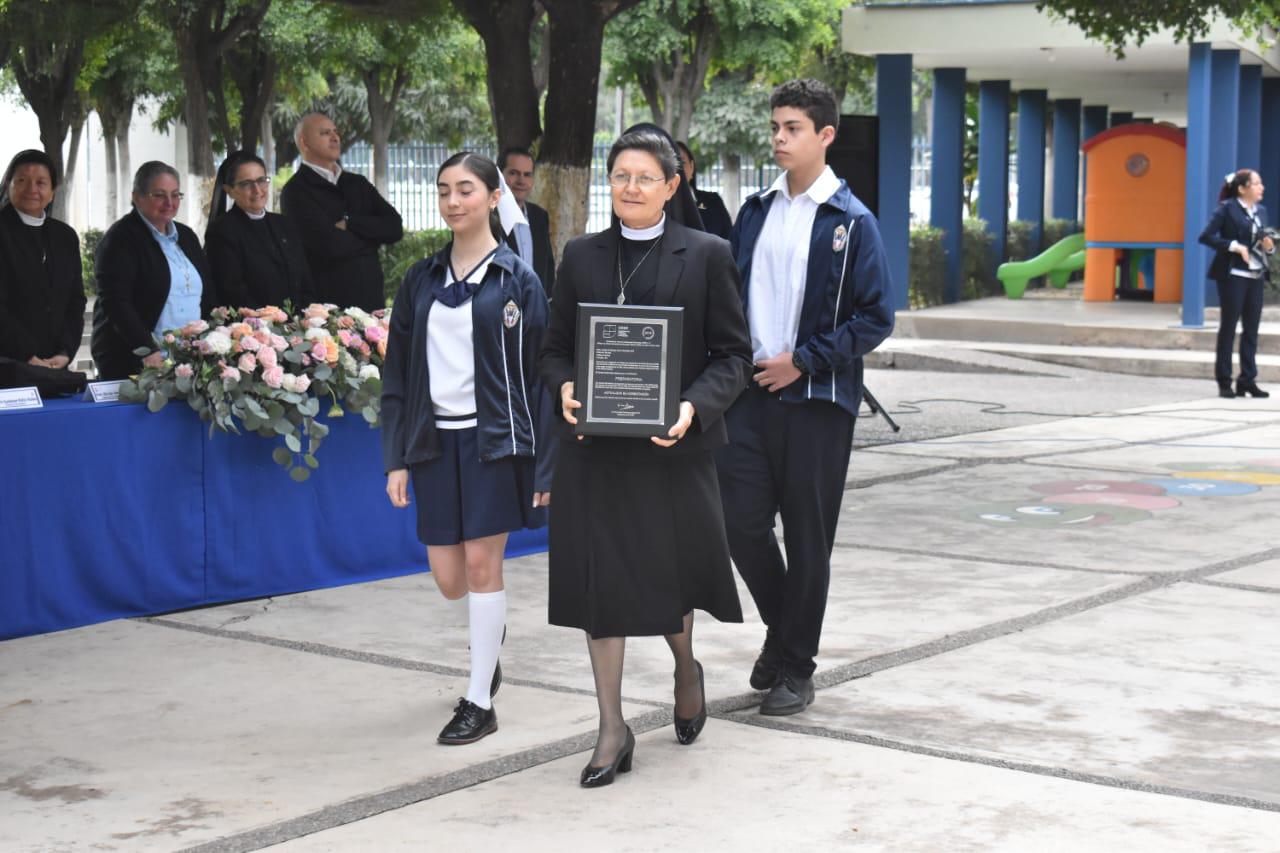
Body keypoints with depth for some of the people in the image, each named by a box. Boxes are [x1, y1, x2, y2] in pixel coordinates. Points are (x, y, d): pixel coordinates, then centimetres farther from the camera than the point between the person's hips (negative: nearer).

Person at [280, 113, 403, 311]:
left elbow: (394, 228, 6)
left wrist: (350, 224, -7)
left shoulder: (358, 183, 16)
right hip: (327, 303, -5)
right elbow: (330, 244, -16)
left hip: (372, 299, 5)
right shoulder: (296, 192, -5)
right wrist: (371, 237, 1)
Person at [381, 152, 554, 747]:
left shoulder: (515, 279, -2)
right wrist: (397, 458, 3)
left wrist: (544, 463, -8)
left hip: (494, 438, -4)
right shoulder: (422, 280, 9)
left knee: (481, 562, -5)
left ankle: (479, 702, 6)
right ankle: (490, 632, 41)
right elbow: (398, 373, 10)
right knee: (447, 575, 6)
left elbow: (538, 372, -3)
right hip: (436, 438, 4)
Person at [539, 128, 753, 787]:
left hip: (672, 446, -2)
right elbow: (555, 347, 12)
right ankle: (612, 729, 12)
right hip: (594, 446, 2)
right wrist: (563, 388, -10)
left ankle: (686, 669, 41)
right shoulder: (581, 256, 8)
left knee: (668, 577, 7)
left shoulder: (706, 256, 0)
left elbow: (733, 353, -1)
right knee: (598, 580, 2)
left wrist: (694, 407, -18)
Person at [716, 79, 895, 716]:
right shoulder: (755, 212, 10)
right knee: (740, 520, 0)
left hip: (817, 398, -4)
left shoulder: (851, 222, -5)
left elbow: (875, 317, -8)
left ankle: (796, 666, 16)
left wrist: (802, 362, -13)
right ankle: (782, 626, 26)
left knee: (808, 536, 4)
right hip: (752, 393, 4)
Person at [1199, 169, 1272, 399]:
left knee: (1251, 329, 6)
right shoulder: (1227, 208, -6)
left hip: (1256, 276, 6)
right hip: (1234, 274, -6)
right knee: (1228, 327, 1)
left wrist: (1269, 246, -1)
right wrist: (1234, 246, -19)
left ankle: (1248, 380, 12)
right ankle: (1224, 381, 6)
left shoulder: (1261, 211, 13)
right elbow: (1206, 236, -12)